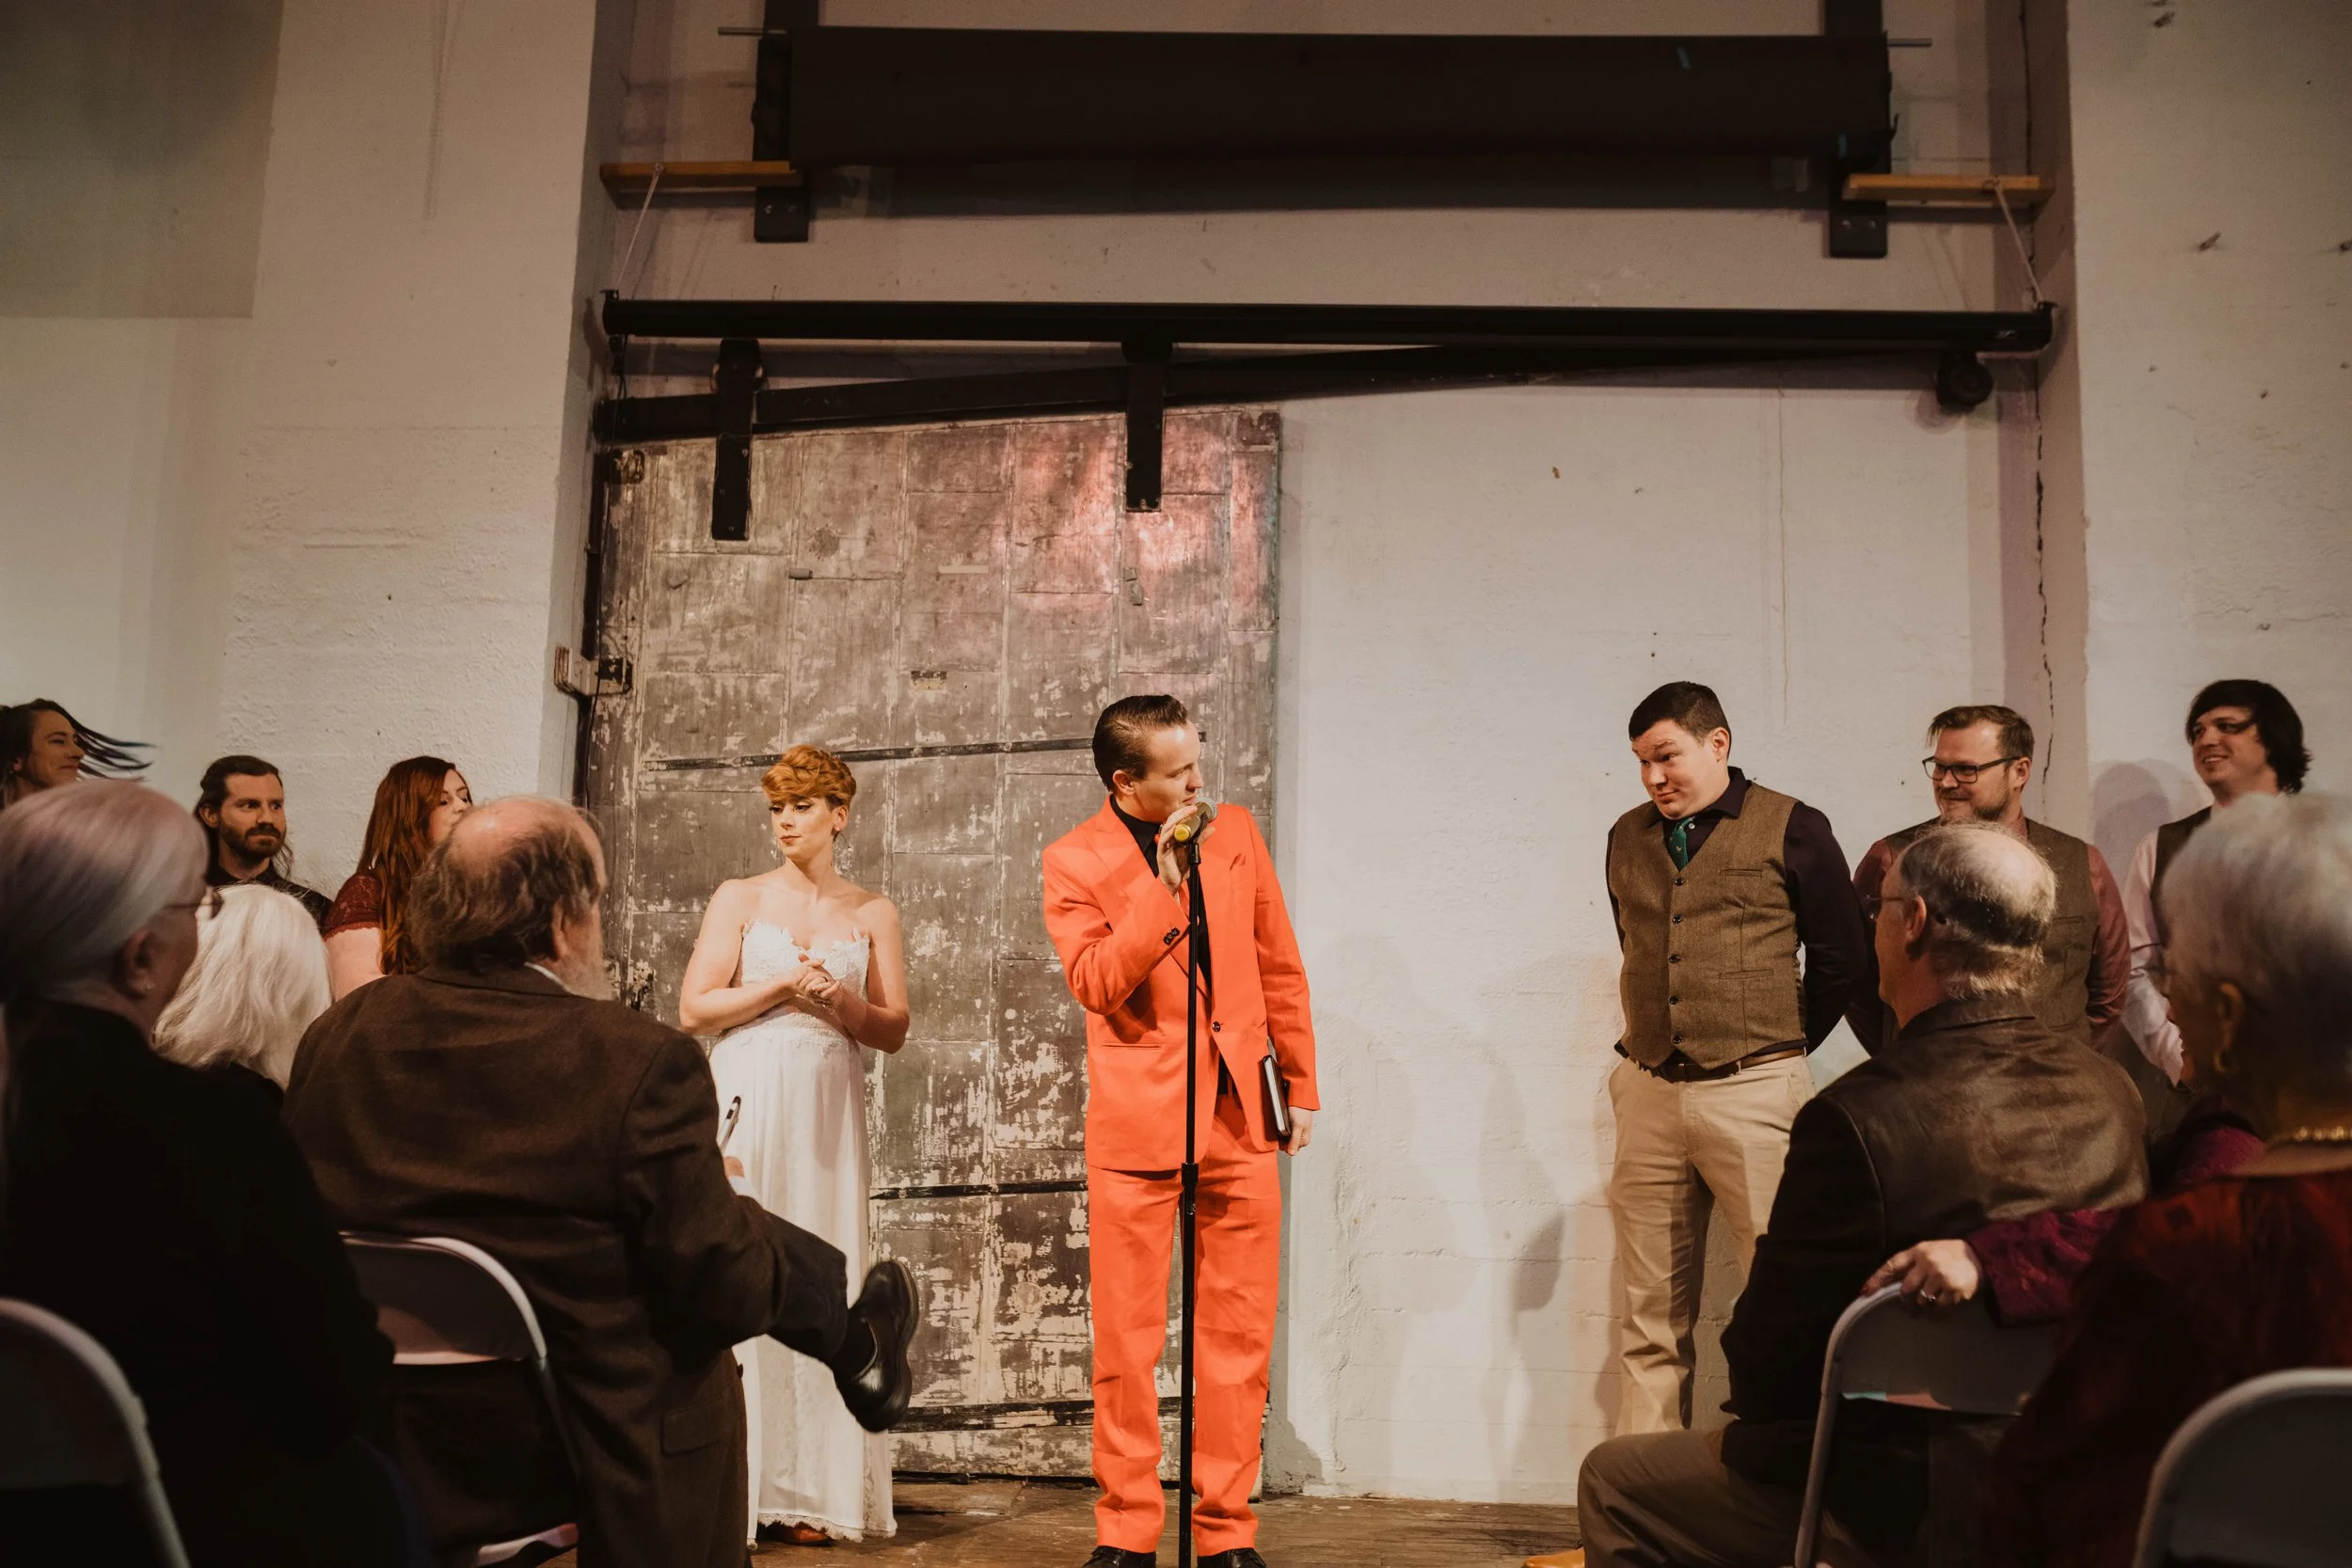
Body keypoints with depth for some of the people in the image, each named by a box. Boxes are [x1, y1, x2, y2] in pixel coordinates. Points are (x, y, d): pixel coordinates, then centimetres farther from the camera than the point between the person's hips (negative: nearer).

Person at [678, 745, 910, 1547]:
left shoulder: (872, 913, 11)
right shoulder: (740, 899, 7)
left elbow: (893, 1030, 9)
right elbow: (693, 1009, -1)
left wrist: (839, 999, -9)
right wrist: (782, 984, -9)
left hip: (827, 1106, 2)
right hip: (747, 1098, -1)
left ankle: (806, 1488, 7)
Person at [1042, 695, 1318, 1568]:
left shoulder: (1236, 833, 6)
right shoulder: (1075, 862, -4)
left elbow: (1280, 968, 12)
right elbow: (1096, 983, -17)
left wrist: (1299, 1087, 12)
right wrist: (1163, 885, -21)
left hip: (1240, 1112, 3)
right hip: (1137, 1118, -3)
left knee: (1238, 1337, 6)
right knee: (1126, 1342, 3)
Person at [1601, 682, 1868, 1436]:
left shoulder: (1792, 829, 0)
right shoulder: (1628, 838, 12)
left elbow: (1839, 956, 5)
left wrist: (1781, 1049, 8)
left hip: (1753, 1094, -4)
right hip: (1650, 1094, 4)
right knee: (1652, 1315, 7)